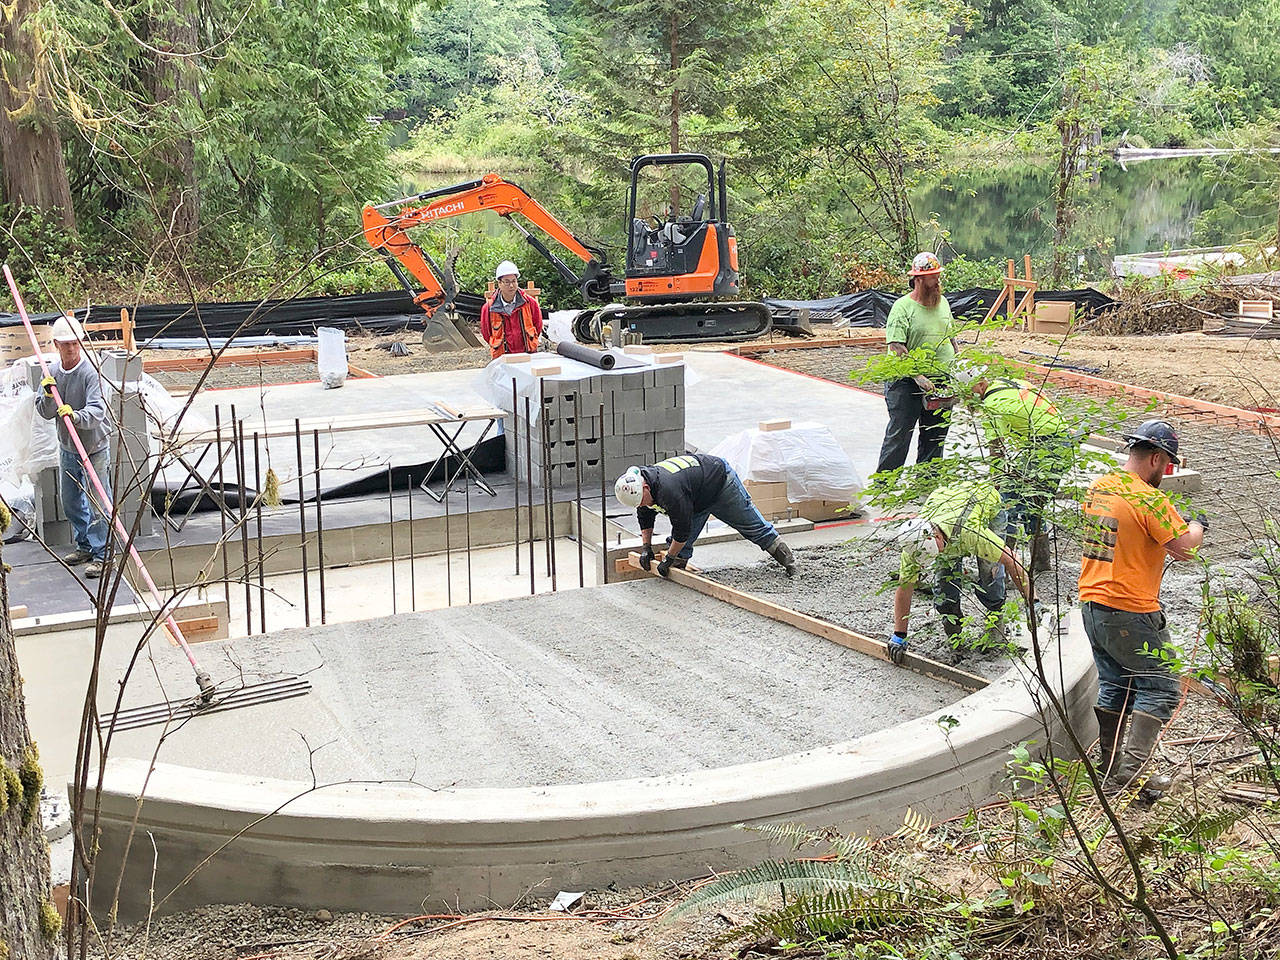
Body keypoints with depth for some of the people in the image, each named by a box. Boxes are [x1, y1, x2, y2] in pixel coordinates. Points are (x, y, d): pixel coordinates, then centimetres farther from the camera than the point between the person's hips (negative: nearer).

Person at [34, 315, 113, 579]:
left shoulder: (90, 371, -18)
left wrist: (75, 416, -46)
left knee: (98, 503, -4)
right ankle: (84, 545, 34)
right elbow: (44, 413, 3)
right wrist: (48, 396, -17)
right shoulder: (52, 371, 2)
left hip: (95, 447, -7)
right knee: (70, 500, 18)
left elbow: (97, 411, -28)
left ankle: (100, 554, 4)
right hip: (67, 447, 7)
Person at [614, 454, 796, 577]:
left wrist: (669, 558, -25)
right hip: (699, 498, 8)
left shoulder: (669, 491, -45)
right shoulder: (638, 488, -16)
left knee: (752, 525, 7)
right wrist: (647, 547, 2)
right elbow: (645, 518, 5)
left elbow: (682, 528, -36)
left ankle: (786, 557, 21)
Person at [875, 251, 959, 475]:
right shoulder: (903, 307, -10)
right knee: (899, 436, -4)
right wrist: (918, 377, -24)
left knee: (935, 439, 12)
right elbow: (897, 349, -17)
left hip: (940, 383, 6)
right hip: (907, 383, -6)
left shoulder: (943, 303, 11)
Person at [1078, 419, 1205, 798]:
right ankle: (1132, 772, -5)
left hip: (1091, 606, 8)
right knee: (1159, 688, 3)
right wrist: (1197, 525, 3)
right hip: (1129, 614, -8)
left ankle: (1109, 766, 23)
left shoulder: (1098, 487, 7)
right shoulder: (1148, 499, -19)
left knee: (1114, 686, 19)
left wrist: (1165, 545, 24)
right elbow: (1185, 546, -17)